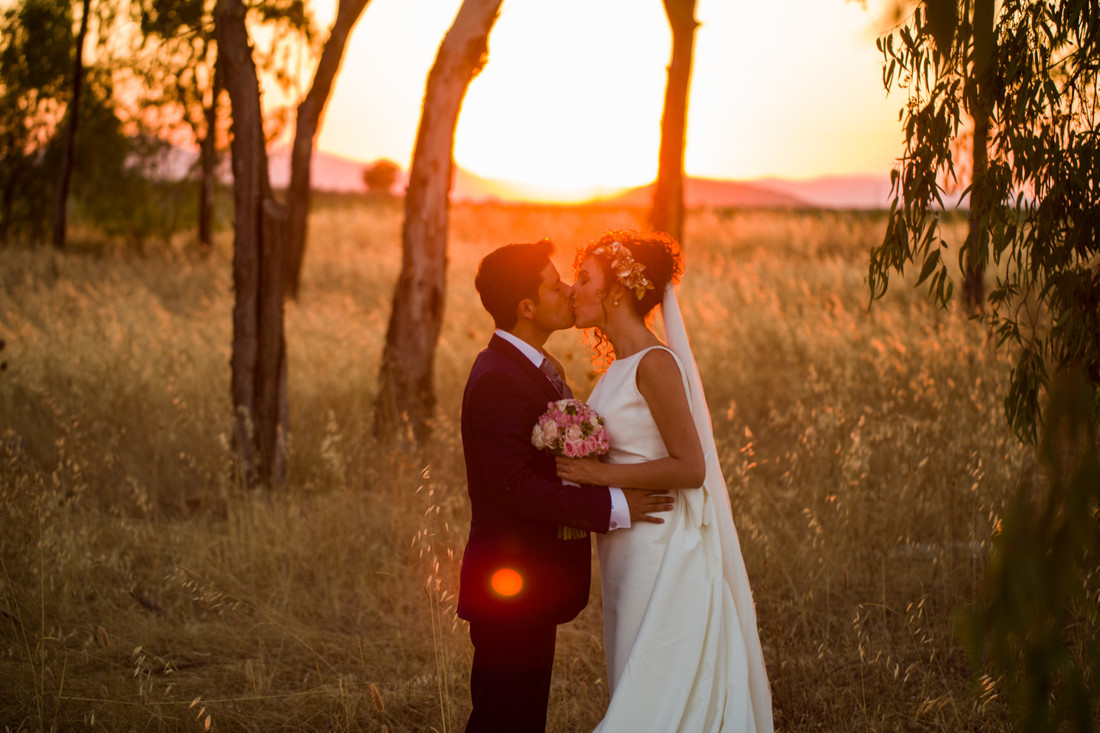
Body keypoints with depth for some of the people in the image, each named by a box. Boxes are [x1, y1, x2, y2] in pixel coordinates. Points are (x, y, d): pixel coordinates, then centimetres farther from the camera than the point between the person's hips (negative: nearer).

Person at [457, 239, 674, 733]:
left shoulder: (538, 368, 13)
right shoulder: (498, 379, -19)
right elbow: (516, 485, -26)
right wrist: (612, 506, -23)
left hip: (533, 582, 10)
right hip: (512, 585, -10)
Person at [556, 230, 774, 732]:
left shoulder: (655, 363, -17)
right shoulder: (622, 365, 11)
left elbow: (690, 467, -20)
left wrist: (602, 474, -19)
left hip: (663, 553, -9)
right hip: (630, 548, 9)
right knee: (637, 685, 15)